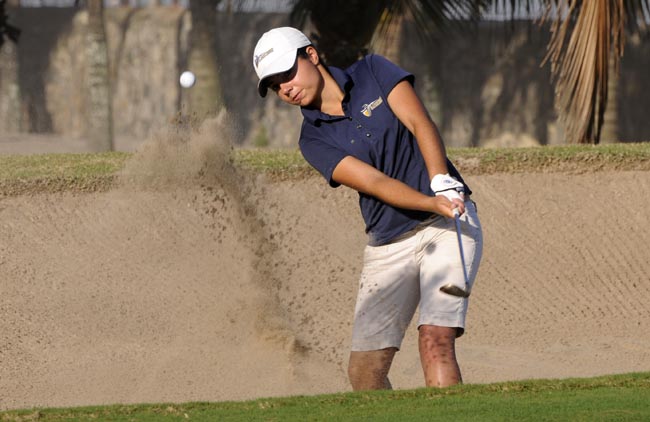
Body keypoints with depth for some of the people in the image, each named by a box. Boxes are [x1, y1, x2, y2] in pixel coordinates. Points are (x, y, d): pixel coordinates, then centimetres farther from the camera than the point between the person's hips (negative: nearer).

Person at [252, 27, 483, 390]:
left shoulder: (373, 73, 1)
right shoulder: (315, 140, 1)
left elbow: (420, 124, -10)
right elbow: (373, 182, -13)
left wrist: (442, 183, -28)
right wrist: (432, 203, -30)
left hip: (448, 226, -3)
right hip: (388, 246, 3)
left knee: (435, 340, -22)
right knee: (364, 370, -1)